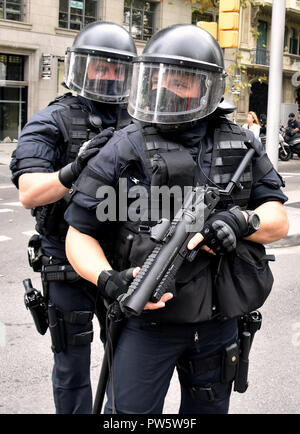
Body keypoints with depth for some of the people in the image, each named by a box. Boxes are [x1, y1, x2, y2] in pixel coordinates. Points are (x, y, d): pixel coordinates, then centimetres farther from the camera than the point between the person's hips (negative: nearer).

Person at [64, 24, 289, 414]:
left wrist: (243, 221, -20)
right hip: (147, 320, -3)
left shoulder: (242, 146, 2)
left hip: (218, 323, 4)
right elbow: (80, 234, -5)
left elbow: (279, 221, 3)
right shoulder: (126, 149, -8)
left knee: (208, 408, 21)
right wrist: (108, 280, -25)